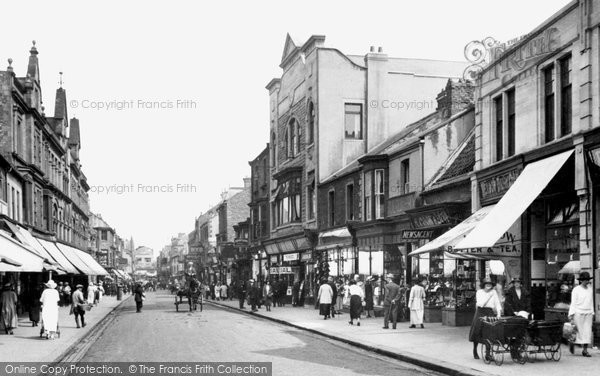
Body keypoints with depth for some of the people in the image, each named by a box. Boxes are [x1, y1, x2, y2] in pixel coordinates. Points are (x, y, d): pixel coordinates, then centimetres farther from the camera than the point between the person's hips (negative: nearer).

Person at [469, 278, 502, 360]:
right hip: (480, 313, -1)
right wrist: (489, 296, -16)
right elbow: (480, 304, -13)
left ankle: (487, 354, -4)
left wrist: (498, 313, -15)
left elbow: (497, 303, 0)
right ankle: (475, 351, 27)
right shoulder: (479, 292, -2)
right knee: (477, 332, 5)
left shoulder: (494, 292, 5)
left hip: (490, 313, 1)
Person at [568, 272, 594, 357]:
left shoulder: (590, 289, 11)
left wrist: (592, 313, 13)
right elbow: (573, 303, -6)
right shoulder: (576, 290, -4)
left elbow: (591, 302, 16)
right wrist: (571, 314, -13)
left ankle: (585, 350, 2)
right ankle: (572, 343, 25)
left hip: (588, 314, 4)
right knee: (579, 331, -2)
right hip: (578, 313, -4)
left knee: (588, 331, -2)